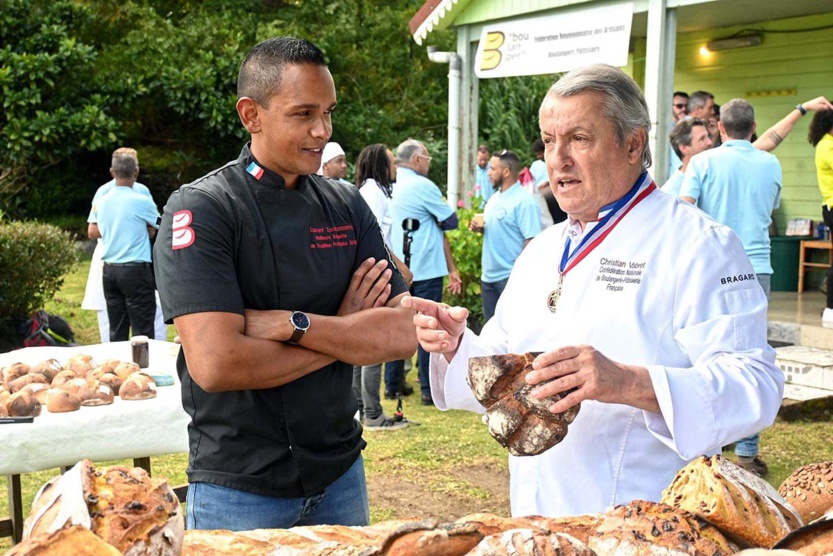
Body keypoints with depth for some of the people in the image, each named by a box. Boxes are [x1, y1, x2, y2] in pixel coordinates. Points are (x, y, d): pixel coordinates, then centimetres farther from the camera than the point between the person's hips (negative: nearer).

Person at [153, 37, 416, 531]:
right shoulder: (201, 209, -13)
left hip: (340, 472, 5)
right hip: (240, 488, -4)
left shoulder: (346, 206, 2)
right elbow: (215, 364, -24)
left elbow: (404, 335, -7)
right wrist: (343, 333, -13)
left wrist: (291, 324, -20)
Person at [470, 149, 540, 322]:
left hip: (511, 277, -9)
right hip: (489, 275, 9)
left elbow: (532, 241, -18)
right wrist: (480, 228, 3)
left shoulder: (524, 201, -14)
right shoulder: (495, 197, 13)